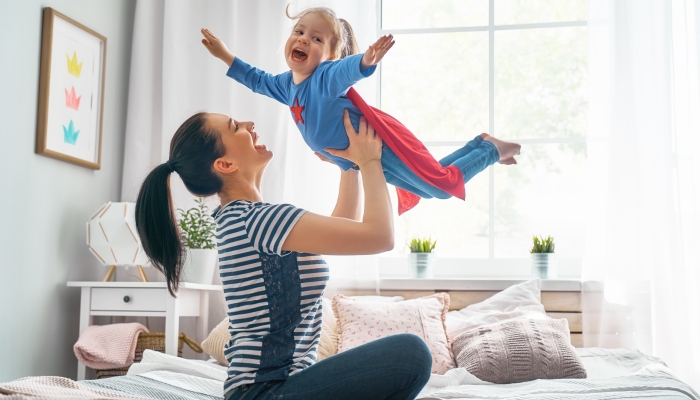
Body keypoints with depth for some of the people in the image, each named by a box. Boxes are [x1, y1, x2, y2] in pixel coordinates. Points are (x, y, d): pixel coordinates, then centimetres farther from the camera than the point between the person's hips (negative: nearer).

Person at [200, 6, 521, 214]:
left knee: (443, 184, -6)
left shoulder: (326, 76, -24)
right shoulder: (288, 84, 3)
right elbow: (258, 80, 23)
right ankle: (481, 143, 38)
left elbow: (349, 69, -47)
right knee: (426, 187, 23)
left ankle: (493, 149, 19)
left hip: (381, 144, -9)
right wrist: (224, 55, 20)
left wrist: (367, 60, -70)